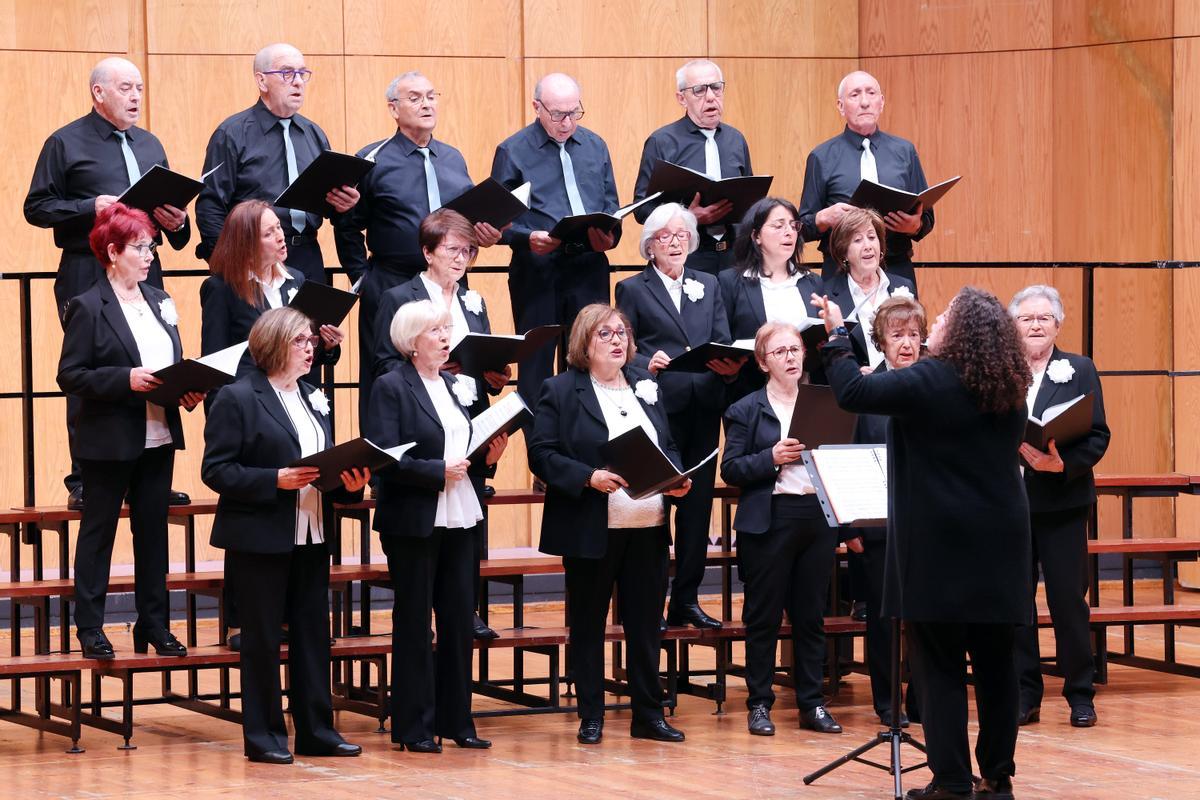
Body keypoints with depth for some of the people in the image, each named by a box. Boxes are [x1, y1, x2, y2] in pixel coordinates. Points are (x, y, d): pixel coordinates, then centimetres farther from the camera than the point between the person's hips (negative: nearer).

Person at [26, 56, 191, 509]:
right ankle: (83, 484, 0)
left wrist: (175, 221, 1)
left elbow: (166, 202, 25)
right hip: (88, 276, -5)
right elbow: (37, 207, -3)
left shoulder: (149, 146, 19)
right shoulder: (66, 144, 1)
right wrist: (91, 208, -16)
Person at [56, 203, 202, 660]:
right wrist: (127, 379, -22)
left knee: (153, 531, 11)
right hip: (109, 441, -6)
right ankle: (89, 627, 9)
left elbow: (176, 363, 18)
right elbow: (70, 377, -13)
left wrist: (188, 389, -3)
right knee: (98, 532, 3)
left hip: (158, 435, 6)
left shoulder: (159, 301, 11)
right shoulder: (89, 308, -9)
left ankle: (154, 625, 18)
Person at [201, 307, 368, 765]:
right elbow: (216, 470, -13)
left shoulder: (313, 400, 14)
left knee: (312, 633, 9)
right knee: (262, 638, 1)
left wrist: (350, 483, -2)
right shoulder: (237, 399, -8)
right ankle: (263, 737, 7)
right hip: (261, 538, -7)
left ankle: (316, 730, 16)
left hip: (312, 537, 7)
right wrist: (275, 480, -22)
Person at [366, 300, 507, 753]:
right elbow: (384, 459, -17)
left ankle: (456, 720, 16)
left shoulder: (455, 385, 14)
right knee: (413, 624, 1)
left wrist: (487, 457, 2)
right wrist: (439, 472, -20)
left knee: (459, 621, 8)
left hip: (459, 519, 7)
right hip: (414, 522, -7)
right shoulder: (392, 388, -8)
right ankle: (413, 727, 6)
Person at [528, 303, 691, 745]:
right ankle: (590, 717, 12)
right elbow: (542, 454, -9)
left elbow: (668, 446, 19)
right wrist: (589, 477, -22)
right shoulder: (561, 391, -3)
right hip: (591, 530, -5)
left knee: (646, 624, 8)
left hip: (648, 528, 5)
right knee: (587, 625, 4)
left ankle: (648, 715, 15)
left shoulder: (647, 386, 14)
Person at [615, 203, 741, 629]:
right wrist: (647, 363, -22)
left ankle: (686, 599, 12)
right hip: (658, 408, -4)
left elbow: (724, 344, 10)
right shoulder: (632, 289, 4)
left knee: (698, 505, 6)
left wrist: (730, 365, -12)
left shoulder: (709, 286, 16)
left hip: (703, 406, 4)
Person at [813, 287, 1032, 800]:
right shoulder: (1009, 391, 7)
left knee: (940, 667, -2)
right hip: (998, 547, 6)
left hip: (942, 546, -6)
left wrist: (837, 334, 1)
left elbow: (851, 393, -14)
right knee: (994, 664, 9)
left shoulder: (929, 382, -13)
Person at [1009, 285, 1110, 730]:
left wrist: (1062, 463, -19)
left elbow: (1098, 436, -4)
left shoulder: (1079, 370, 2)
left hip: (1061, 504, -2)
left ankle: (1080, 695, 9)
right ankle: (1024, 696, 13)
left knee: (1069, 602, 0)